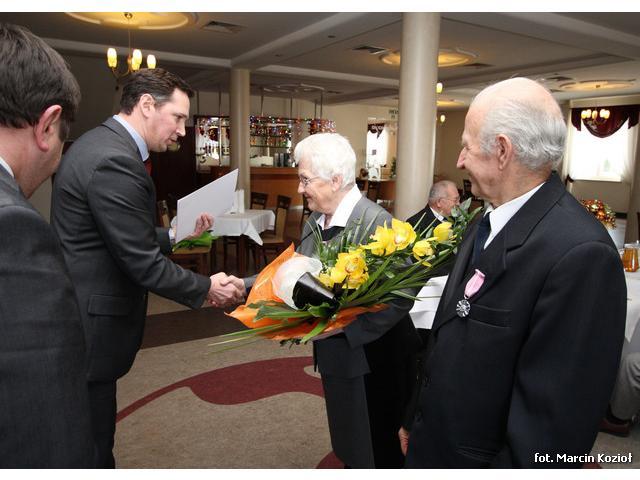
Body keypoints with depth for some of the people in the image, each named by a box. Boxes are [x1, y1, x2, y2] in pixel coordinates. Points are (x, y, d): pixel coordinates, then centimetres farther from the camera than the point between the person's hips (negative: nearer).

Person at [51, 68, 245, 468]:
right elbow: (143, 263, -22)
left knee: (92, 437, 24)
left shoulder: (101, 143, 9)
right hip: (88, 326, -10)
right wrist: (206, 289, -10)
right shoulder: (115, 161, -23)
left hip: (79, 311, 10)